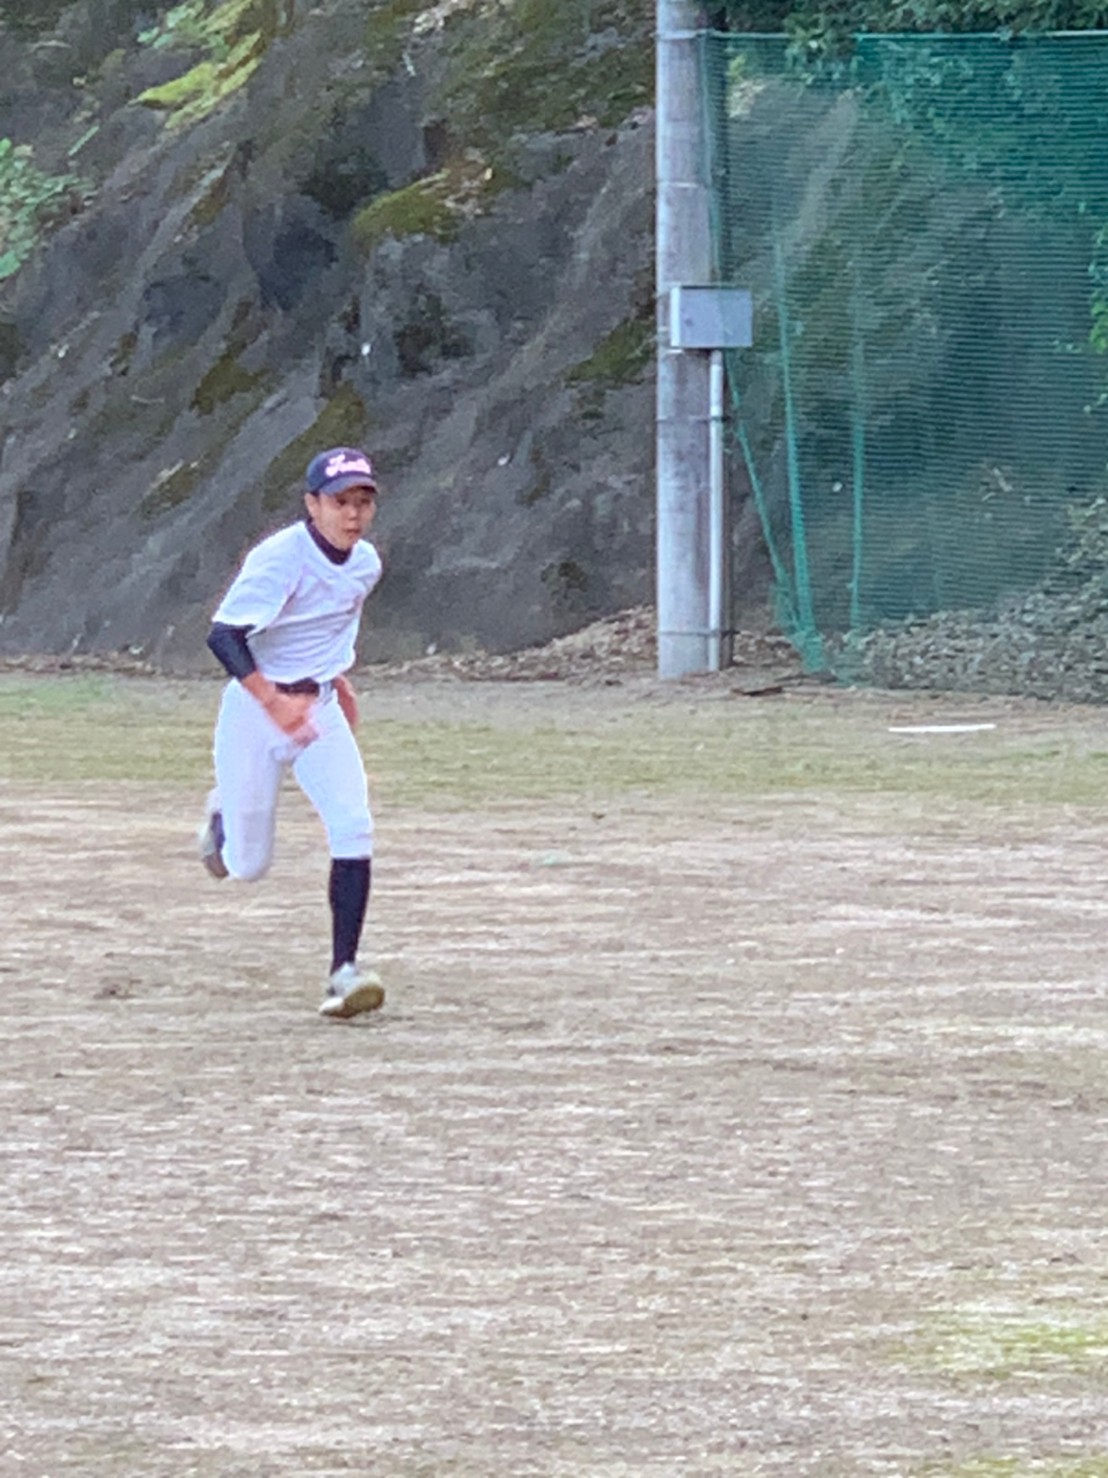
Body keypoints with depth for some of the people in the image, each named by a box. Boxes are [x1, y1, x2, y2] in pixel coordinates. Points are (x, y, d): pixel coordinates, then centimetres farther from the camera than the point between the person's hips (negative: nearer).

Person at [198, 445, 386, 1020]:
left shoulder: (365, 564, 1)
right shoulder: (279, 558, -22)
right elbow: (224, 635, -31)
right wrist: (275, 702, -42)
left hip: (320, 708, 5)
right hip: (255, 709, -5)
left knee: (353, 827, -19)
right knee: (247, 865, 5)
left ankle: (344, 969, -18)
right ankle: (223, 814, 42)